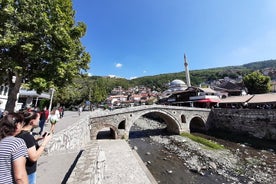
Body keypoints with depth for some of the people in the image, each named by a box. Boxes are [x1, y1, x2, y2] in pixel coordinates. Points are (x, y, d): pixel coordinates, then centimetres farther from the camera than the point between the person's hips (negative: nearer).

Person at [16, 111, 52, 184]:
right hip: (28, 172, -8)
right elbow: (34, 157, -29)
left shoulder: (19, 133, -3)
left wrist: (38, 139, 1)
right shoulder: (27, 136, -31)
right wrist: (44, 142, -24)